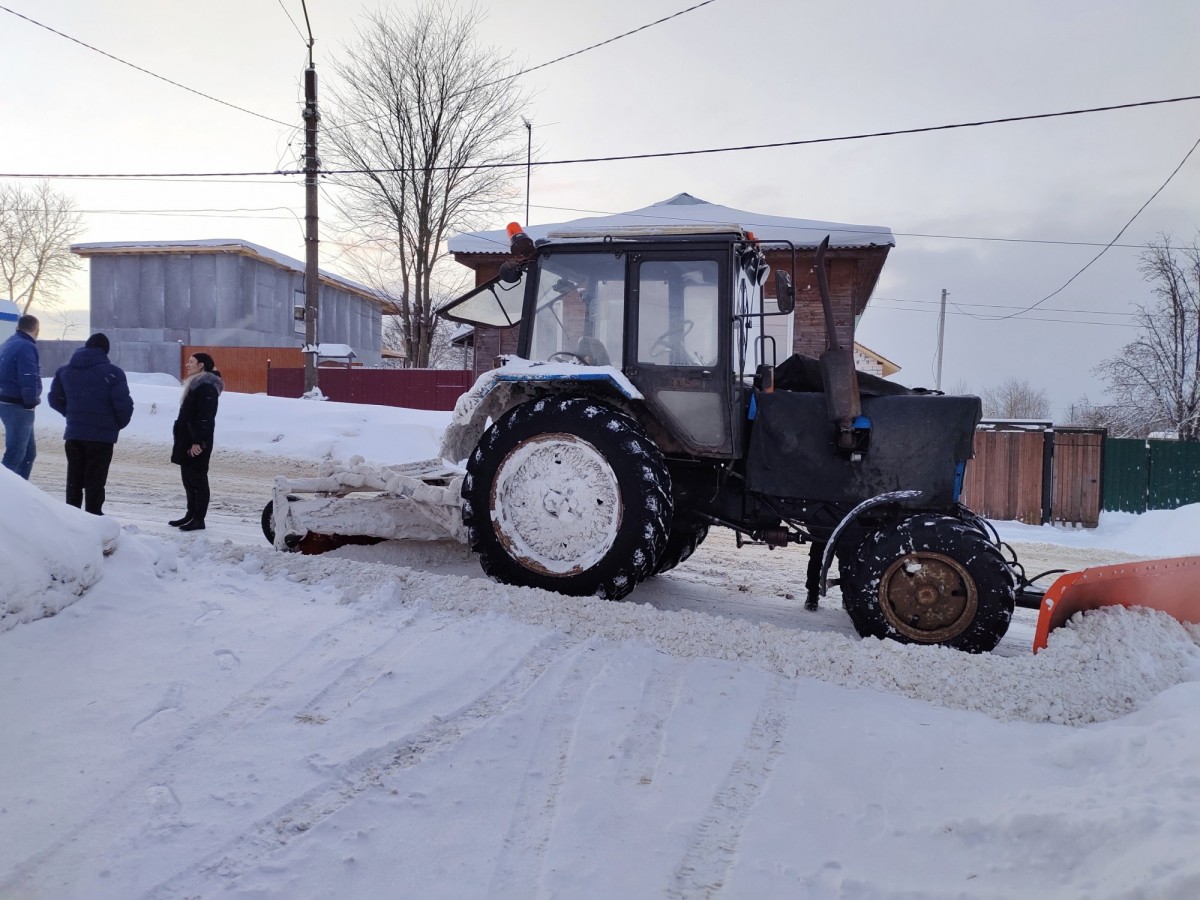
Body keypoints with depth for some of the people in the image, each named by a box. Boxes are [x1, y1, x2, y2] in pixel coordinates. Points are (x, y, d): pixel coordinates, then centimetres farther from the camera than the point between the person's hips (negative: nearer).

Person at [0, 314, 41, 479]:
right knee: (15, 453, -5)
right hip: (18, 407, -10)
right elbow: (29, 380, -24)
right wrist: (32, 400, -10)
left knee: (29, 451, 17)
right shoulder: (26, 347, -16)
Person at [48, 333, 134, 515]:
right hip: (102, 434, -5)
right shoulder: (112, 373, -13)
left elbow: (55, 399, 12)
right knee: (95, 479, 1)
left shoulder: (65, 371, 7)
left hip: (73, 433, 5)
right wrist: (119, 424, 2)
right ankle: (93, 515, 3)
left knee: (74, 478, 14)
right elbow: (123, 404, -16)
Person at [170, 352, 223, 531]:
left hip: (197, 442, -10)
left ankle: (199, 519, -1)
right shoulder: (195, 384, 18)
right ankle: (191, 514, 22)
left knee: (197, 478, -5)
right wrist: (181, 440, 20)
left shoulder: (206, 387, -15)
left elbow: (204, 418, -21)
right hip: (187, 440, 10)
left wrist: (197, 442, -24)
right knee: (188, 477, 14)